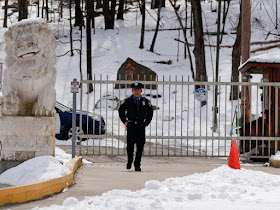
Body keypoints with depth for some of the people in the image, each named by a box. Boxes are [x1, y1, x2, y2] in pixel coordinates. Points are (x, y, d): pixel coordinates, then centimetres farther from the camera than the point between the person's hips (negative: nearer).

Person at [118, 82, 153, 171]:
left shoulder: (145, 101, 5)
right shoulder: (127, 101, 4)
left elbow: (150, 113, 15)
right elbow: (121, 111, 17)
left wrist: (146, 123, 6)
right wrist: (124, 121, 8)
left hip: (141, 126, 1)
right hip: (131, 125, -1)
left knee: (140, 146, -1)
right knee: (130, 143, -14)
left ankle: (137, 165, 8)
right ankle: (129, 161, 8)